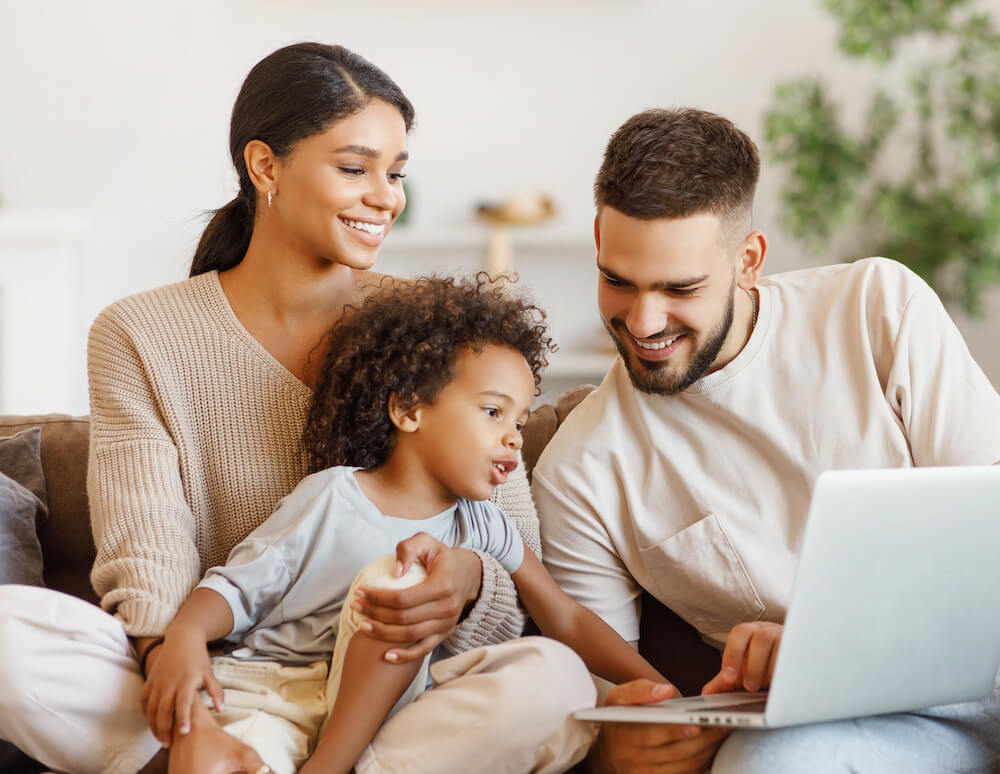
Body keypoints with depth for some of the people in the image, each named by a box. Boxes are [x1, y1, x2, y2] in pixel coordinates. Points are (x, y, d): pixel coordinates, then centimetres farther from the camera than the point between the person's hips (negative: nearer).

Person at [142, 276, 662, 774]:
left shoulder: (480, 526, 14)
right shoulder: (332, 496, 3)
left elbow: (567, 621, 14)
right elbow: (238, 587, 3)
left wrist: (656, 687, 2)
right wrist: (185, 635, -19)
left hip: (376, 715, 4)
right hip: (269, 690, -4)